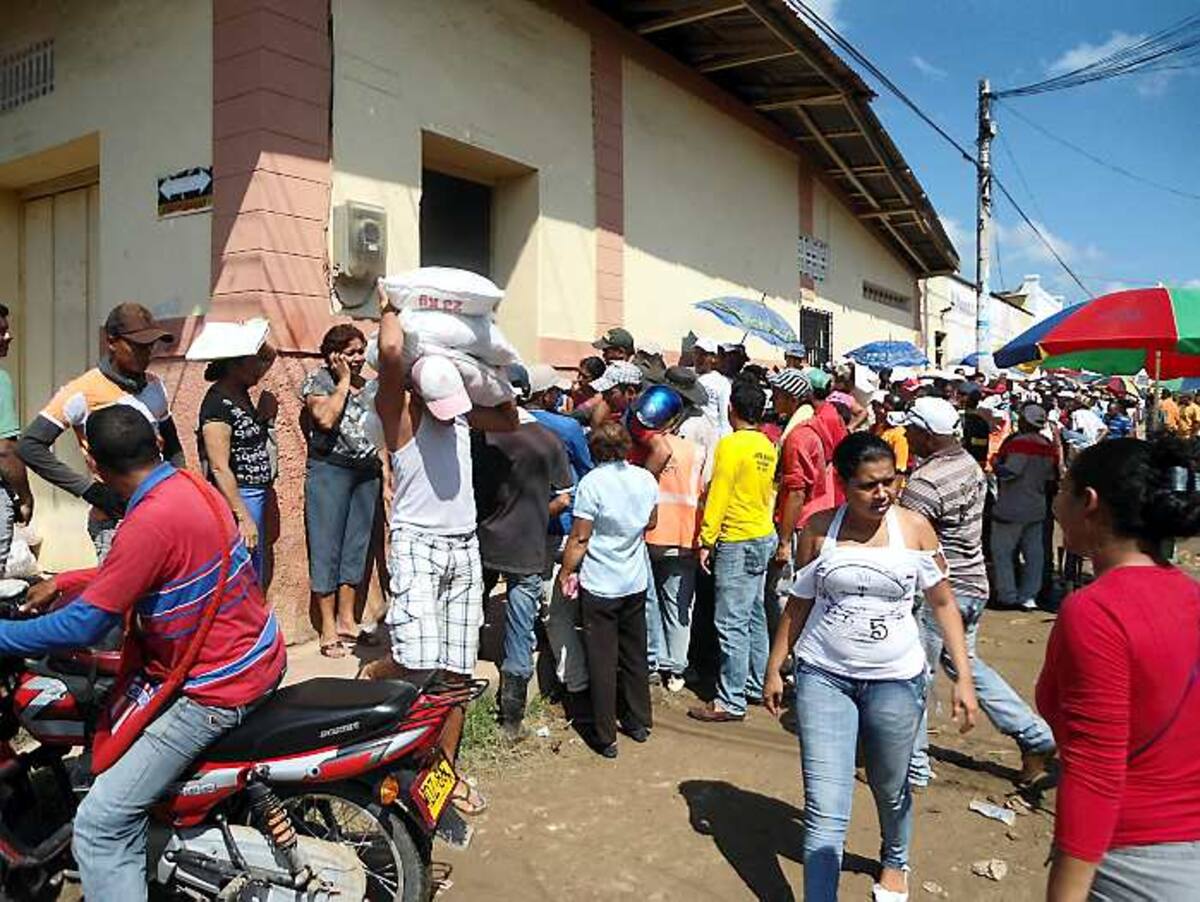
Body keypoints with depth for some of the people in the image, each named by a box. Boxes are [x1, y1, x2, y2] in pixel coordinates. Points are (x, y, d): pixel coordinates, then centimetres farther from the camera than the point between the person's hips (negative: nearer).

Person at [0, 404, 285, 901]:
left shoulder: (151, 521, -25)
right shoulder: (190, 485, 3)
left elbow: (84, 625, -19)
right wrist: (63, 582, 22)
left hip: (215, 689, -10)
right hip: (259, 655, 10)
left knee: (100, 824, -6)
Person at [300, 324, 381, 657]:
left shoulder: (371, 386, 14)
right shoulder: (318, 380, -1)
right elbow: (326, 419, -18)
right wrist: (343, 380, -9)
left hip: (367, 473, 5)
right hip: (329, 471, -5)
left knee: (357, 545, 8)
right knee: (327, 546, -2)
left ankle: (346, 620, 18)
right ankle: (328, 628, 4)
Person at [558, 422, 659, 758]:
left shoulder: (592, 482, -17)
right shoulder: (646, 479, -1)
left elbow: (579, 539, -15)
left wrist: (566, 572, -2)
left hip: (600, 585, -5)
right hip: (636, 582, 5)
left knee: (602, 660, 4)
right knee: (635, 654, 18)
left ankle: (605, 736, 11)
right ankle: (639, 722, 29)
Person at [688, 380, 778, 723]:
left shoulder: (731, 444, -15)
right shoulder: (767, 446, 8)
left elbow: (718, 496, -15)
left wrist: (706, 541, -11)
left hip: (737, 541, -9)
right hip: (764, 537, 9)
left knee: (732, 624, -4)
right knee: (755, 617, 17)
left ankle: (731, 702, 0)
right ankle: (756, 685, 27)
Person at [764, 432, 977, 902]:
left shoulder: (914, 527, -6)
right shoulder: (819, 529, -5)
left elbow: (943, 603, 1)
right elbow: (798, 604, 4)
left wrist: (964, 677, -3)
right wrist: (774, 669, 6)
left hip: (896, 679, 1)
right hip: (823, 676, -1)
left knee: (891, 791, 21)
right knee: (825, 809, -5)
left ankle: (894, 862, 51)